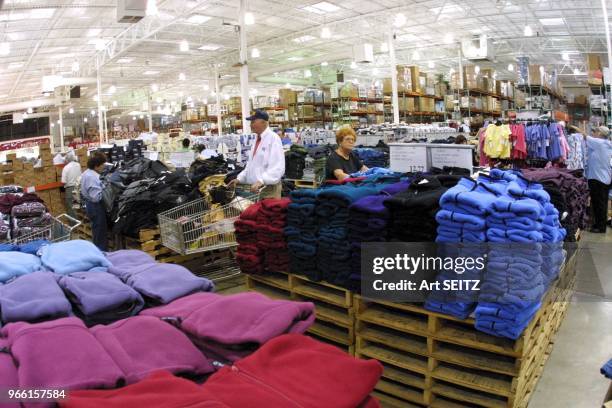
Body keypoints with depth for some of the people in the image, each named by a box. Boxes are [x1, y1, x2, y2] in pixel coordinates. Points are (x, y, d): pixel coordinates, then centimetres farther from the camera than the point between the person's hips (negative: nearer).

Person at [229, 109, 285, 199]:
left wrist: (261, 181, -31)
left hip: (269, 189, -8)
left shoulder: (273, 138, -14)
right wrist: (239, 178, 12)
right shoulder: (257, 139, 12)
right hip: (256, 187, 8)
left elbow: (278, 168, -23)